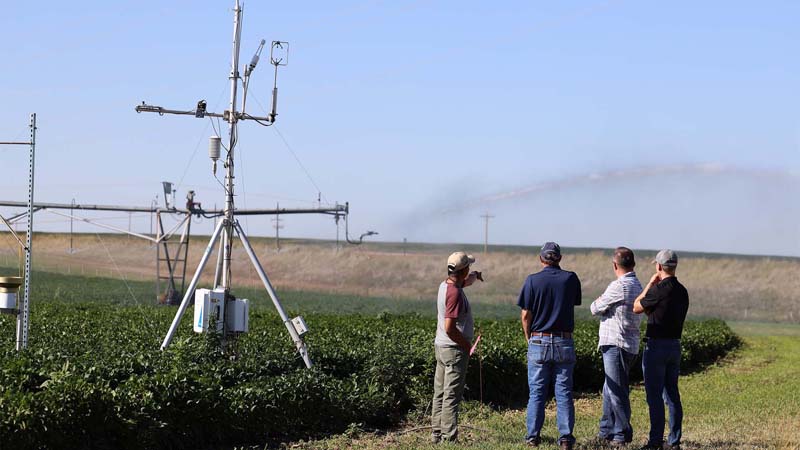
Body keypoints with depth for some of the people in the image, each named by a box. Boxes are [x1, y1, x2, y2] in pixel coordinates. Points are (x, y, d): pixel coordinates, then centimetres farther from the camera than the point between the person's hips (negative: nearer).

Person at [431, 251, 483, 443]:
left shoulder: (445, 285, 7)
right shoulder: (455, 294, -22)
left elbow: (465, 282, 33)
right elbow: (449, 328, -26)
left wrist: (475, 276, 52)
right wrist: (466, 344, -13)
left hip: (441, 347, 10)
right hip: (455, 350, -10)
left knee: (440, 394, 13)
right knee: (452, 396, -7)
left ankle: (436, 434, 19)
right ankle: (449, 438, -6)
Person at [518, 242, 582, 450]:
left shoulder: (533, 280, -5)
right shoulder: (570, 279, -1)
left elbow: (525, 315, -4)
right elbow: (574, 304, 12)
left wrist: (529, 339, 9)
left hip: (538, 342, -1)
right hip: (564, 343, 1)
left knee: (537, 392, 7)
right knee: (564, 393, 5)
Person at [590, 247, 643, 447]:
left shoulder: (619, 286, -15)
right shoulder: (637, 286, 14)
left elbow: (595, 308, -7)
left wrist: (597, 302, 13)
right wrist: (603, 304, 8)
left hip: (616, 344, -10)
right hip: (629, 345, 10)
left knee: (617, 391, -5)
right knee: (610, 390, 18)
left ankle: (623, 434, -1)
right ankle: (606, 431, 25)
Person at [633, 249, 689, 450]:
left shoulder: (659, 289, -16)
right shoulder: (682, 291, 8)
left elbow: (636, 308, -4)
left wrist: (649, 284, 3)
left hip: (656, 345, -7)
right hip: (675, 345, 7)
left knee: (654, 395, -3)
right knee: (672, 394, 11)